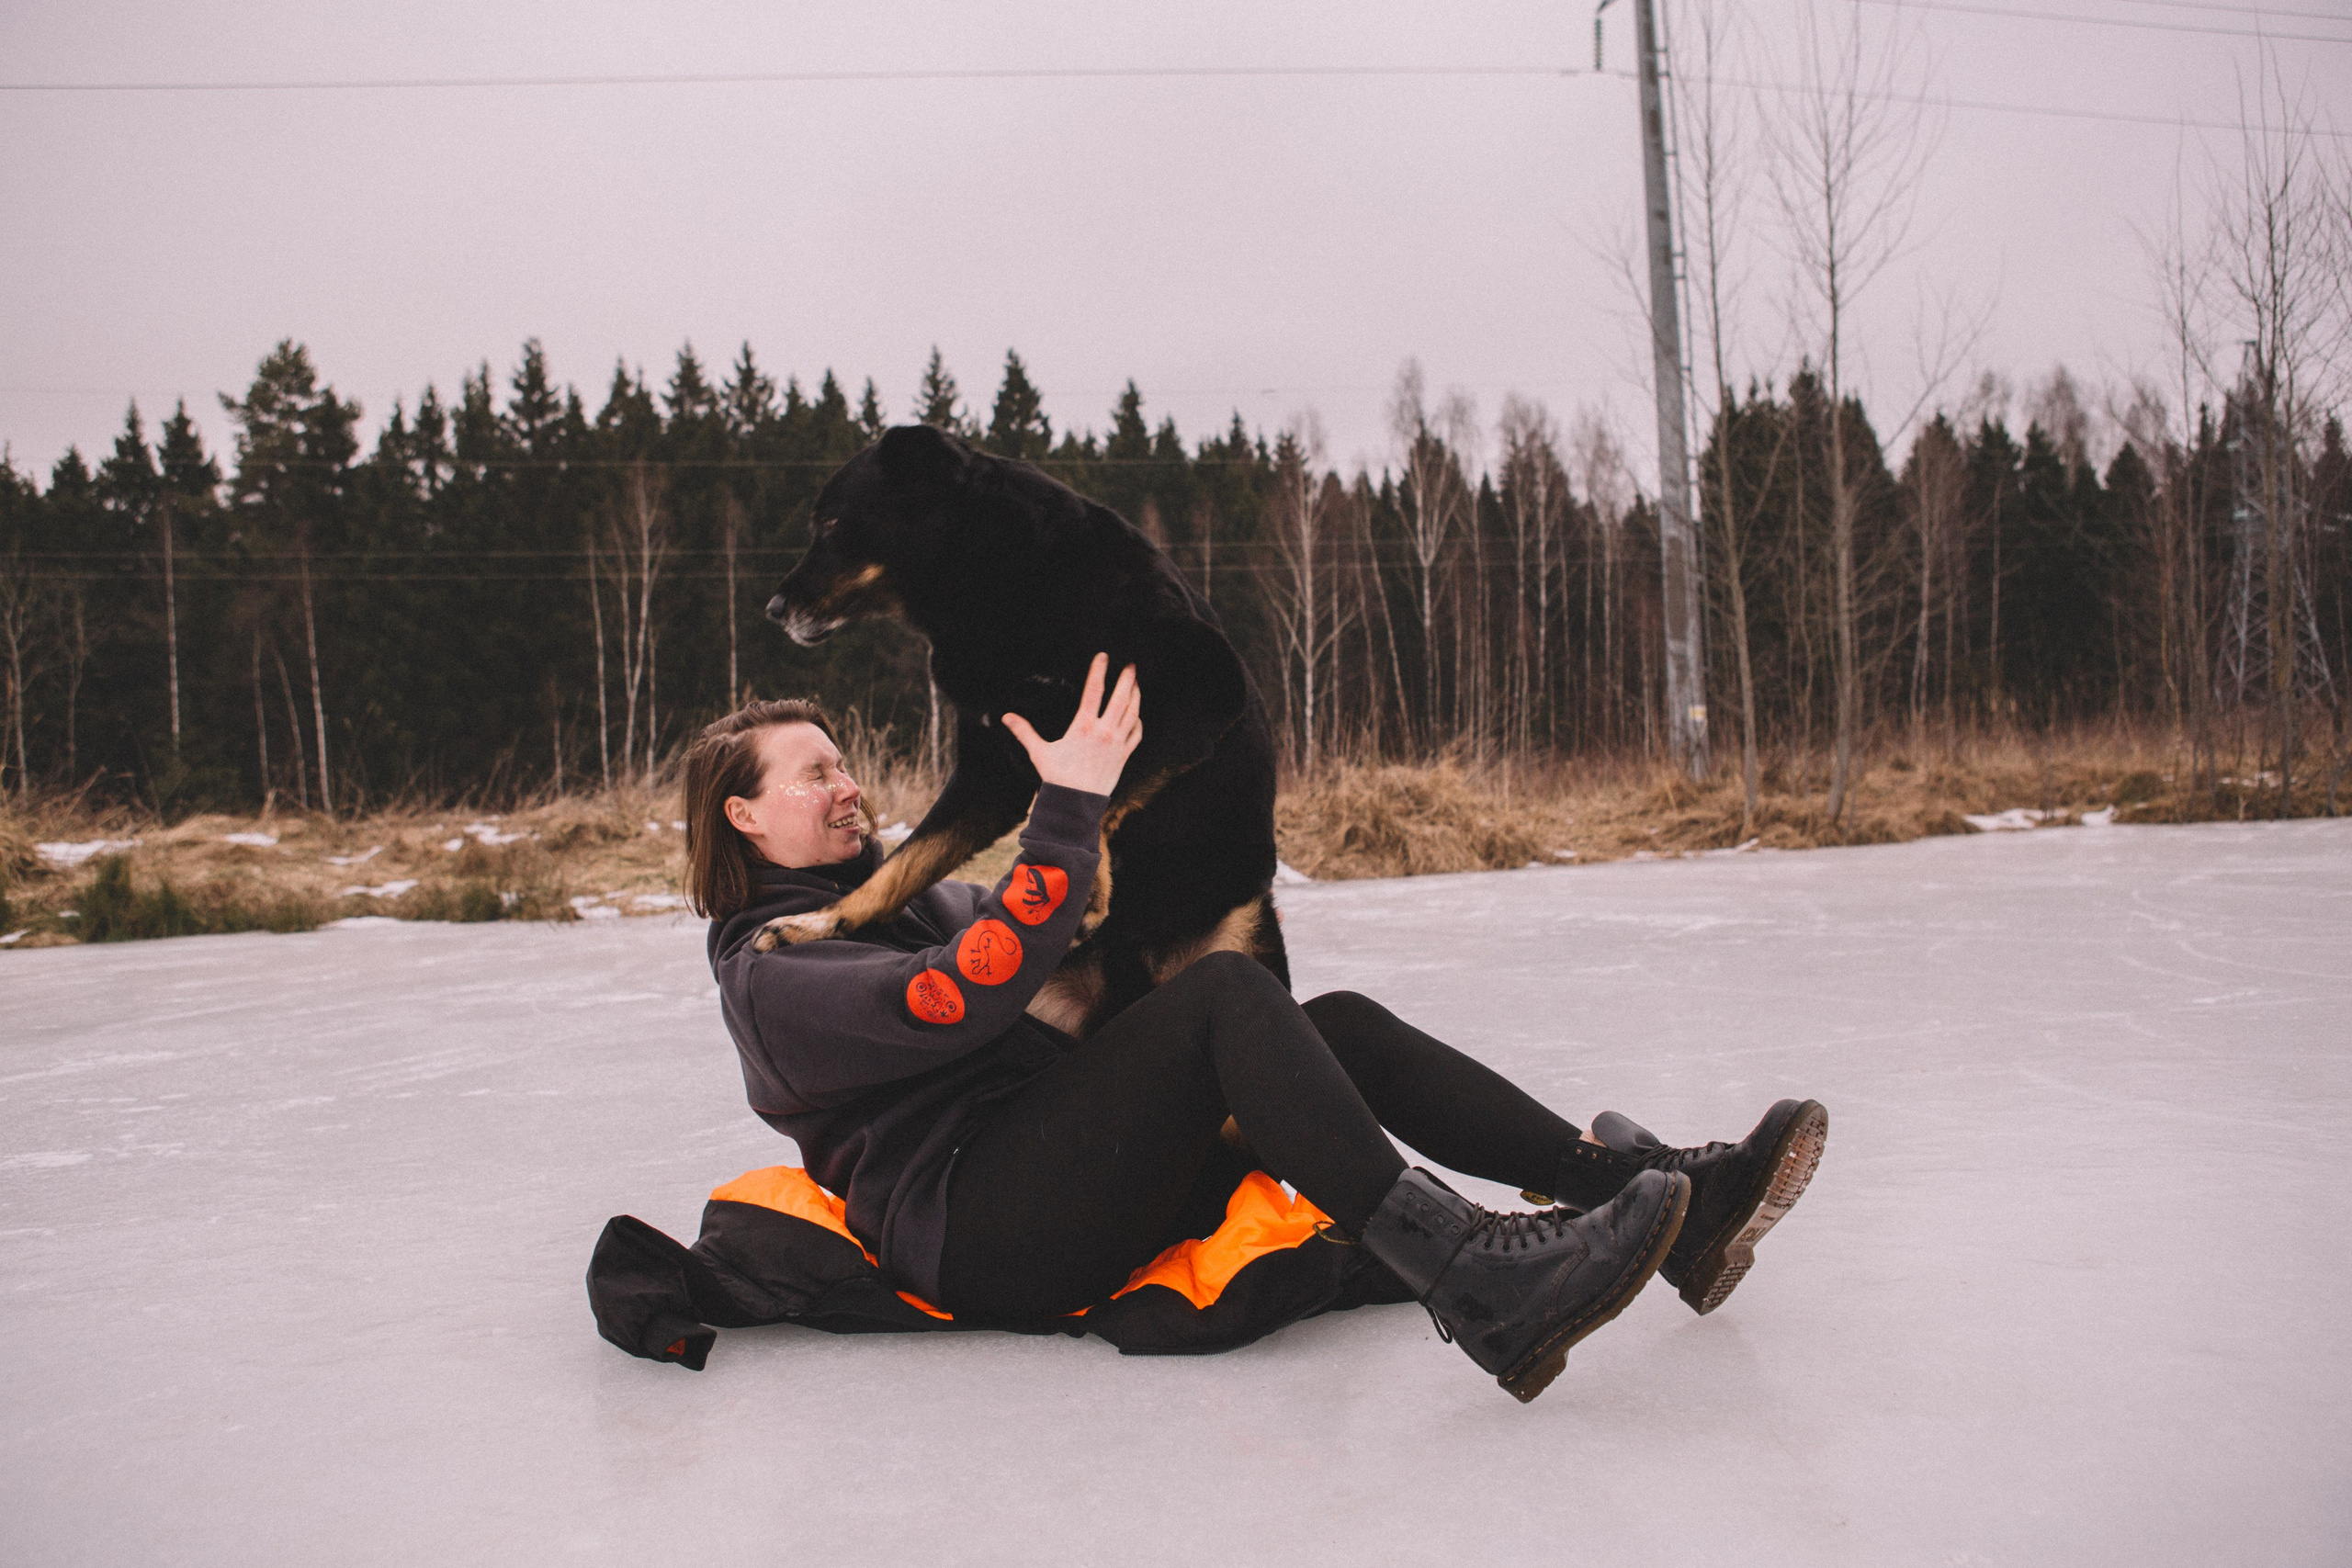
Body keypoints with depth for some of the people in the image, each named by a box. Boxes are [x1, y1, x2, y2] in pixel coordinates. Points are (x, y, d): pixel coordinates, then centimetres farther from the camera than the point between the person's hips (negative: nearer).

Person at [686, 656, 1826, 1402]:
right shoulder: (769, 973, -4)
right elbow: (964, 995, -20)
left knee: (1339, 1023, -10)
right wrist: (1071, 802, -21)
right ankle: (1476, 1287, -39)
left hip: (1089, 1191, 9)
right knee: (1226, 997, -28)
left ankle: (1672, 1207, -18)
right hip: (973, 1237, -8)